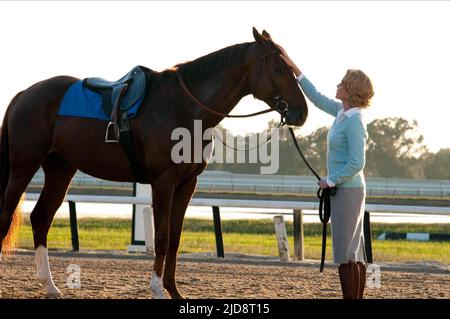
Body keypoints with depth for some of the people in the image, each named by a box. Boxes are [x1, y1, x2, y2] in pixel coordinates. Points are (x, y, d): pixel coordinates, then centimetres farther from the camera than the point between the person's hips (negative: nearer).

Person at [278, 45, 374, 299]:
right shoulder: (342, 112, 7)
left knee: (346, 253, -8)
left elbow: (356, 163, -24)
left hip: (347, 191, -10)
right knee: (356, 252, 12)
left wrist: (330, 181, -14)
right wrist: (294, 69, 18)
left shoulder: (354, 122, -20)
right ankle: (358, 297, 17)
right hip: (347, 190, 10)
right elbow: (317, 98, 20)